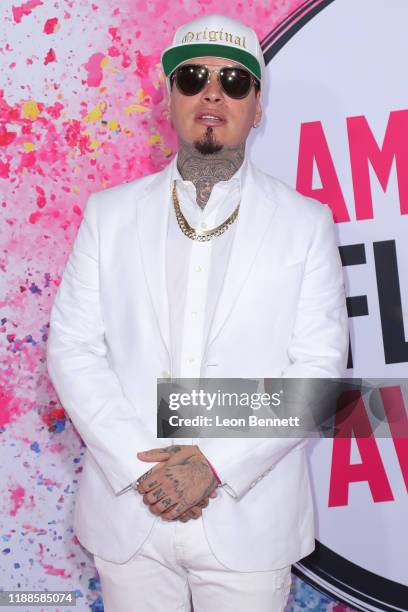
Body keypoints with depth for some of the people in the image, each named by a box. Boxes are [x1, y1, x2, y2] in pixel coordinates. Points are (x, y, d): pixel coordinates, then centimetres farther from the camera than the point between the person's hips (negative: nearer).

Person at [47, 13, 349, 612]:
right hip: (127, 512, 1)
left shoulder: (305, 222, -1)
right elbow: (73, 348, -1)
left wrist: (217, 462, -15)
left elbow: (320, 365, -6)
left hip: (249, 521, -1)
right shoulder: (109, 213, 3)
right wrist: (138, 464, -12)